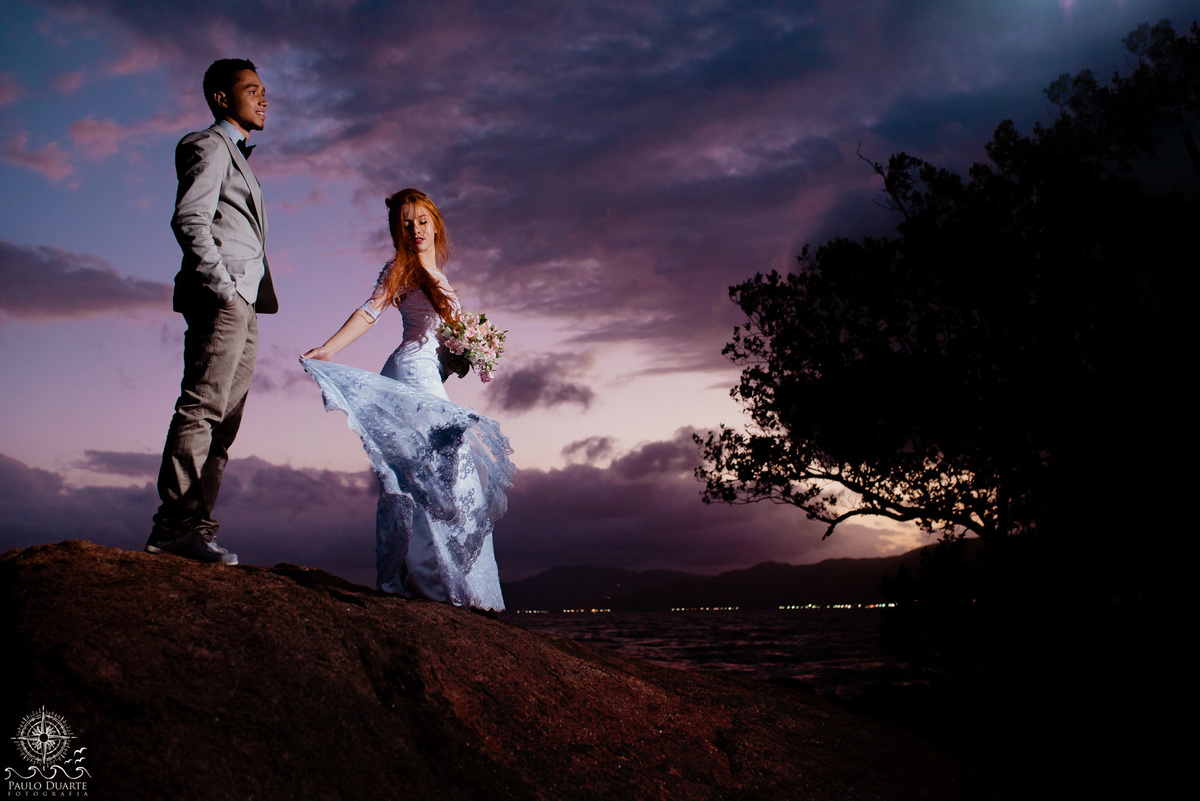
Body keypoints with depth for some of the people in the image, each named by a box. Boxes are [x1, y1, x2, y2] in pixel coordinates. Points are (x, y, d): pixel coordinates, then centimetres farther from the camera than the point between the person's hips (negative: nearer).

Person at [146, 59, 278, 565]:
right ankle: (173, 526, -14)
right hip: (219, 300, -9)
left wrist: (251, 297, 15)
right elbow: (189, 220, -13)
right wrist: (223, 287, -18)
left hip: (242, 306, 9)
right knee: (201, 409, -14)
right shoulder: (209, 146, 1)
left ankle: (195, 525, 4)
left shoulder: (237, 156, 30)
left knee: (224, 421, 4)